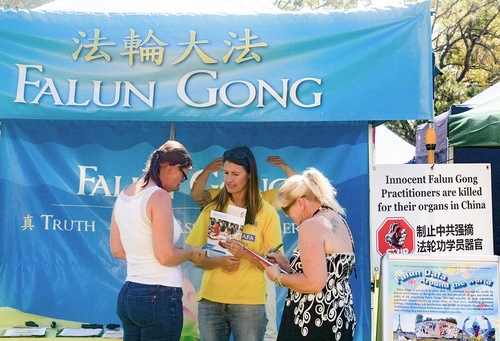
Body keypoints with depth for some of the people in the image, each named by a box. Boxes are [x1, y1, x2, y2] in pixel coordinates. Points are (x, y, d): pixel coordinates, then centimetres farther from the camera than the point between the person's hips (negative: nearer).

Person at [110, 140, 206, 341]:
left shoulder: (124, 195, 8)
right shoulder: (159, 196, -16)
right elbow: (166, 256, -19)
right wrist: (191, 254, -1)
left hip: (127, 295, 8)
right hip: (159, 298, -8)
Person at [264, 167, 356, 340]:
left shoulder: (312, 225, -16)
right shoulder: (337, 220, 13)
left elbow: (314, 283, -23)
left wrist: (278, 277, -9)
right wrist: (286, 265, 14)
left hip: (314, 325, -9)